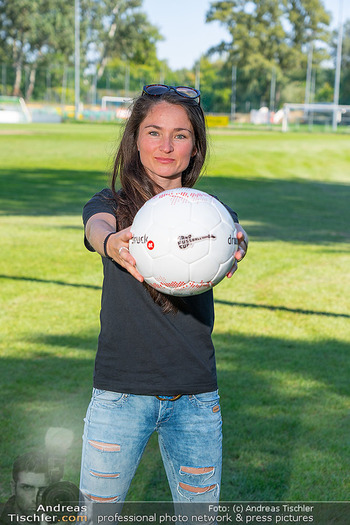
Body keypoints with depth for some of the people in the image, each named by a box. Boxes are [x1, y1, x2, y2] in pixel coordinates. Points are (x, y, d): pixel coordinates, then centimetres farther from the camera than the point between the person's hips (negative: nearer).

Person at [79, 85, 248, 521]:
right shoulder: (112, 205, 1)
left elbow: (234, 236, -19)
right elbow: (97, 227, -23)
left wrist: (234, 245, -44)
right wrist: (112, 244, -48)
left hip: (196, 398, 1)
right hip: (120, 393, -1)